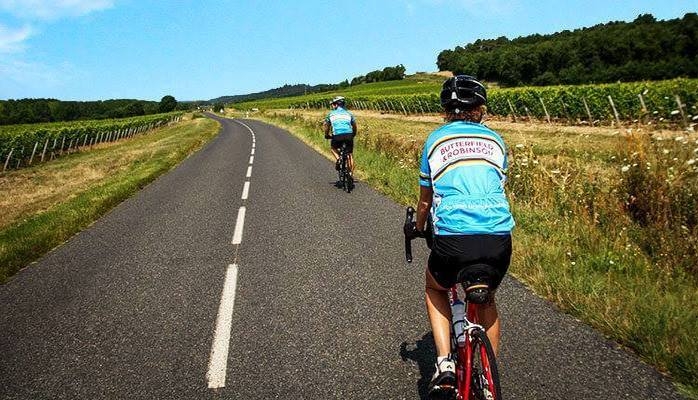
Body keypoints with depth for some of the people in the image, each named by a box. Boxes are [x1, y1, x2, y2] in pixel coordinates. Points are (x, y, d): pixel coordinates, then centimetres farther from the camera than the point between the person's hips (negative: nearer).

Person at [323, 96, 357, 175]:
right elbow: (354, 125, 19)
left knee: (333, 147, 30)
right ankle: (351, 173, 11)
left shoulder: (331, 114, 17)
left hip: (337, 136, -1)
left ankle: (337, 158, 4)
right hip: (349, 135, 1)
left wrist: (327, 135, 32)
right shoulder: (348, 113, 21)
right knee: (350, 154, 16)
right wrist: (353, 134, 34)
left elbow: (326, 125, 17)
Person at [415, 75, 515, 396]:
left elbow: (425, 199, 20)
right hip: (499, 240, 3)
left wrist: (419, 229, 39)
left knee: (435, 290, 29)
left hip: (452, 239, -2)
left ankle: (444, 364, 14)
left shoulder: (436, 140, 13)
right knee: (486, 300, 31)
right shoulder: (495, 140, 18)